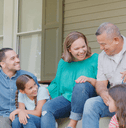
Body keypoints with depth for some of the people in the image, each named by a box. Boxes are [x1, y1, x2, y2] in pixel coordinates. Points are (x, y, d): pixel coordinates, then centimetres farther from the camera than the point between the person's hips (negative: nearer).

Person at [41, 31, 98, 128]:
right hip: (67, 98, 4)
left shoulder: (95, 59, 0)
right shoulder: (63, 62, 15)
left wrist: (89, 80, -25)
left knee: (82, 85, -36)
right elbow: (57, 83, 24)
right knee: (46, 108, -24)